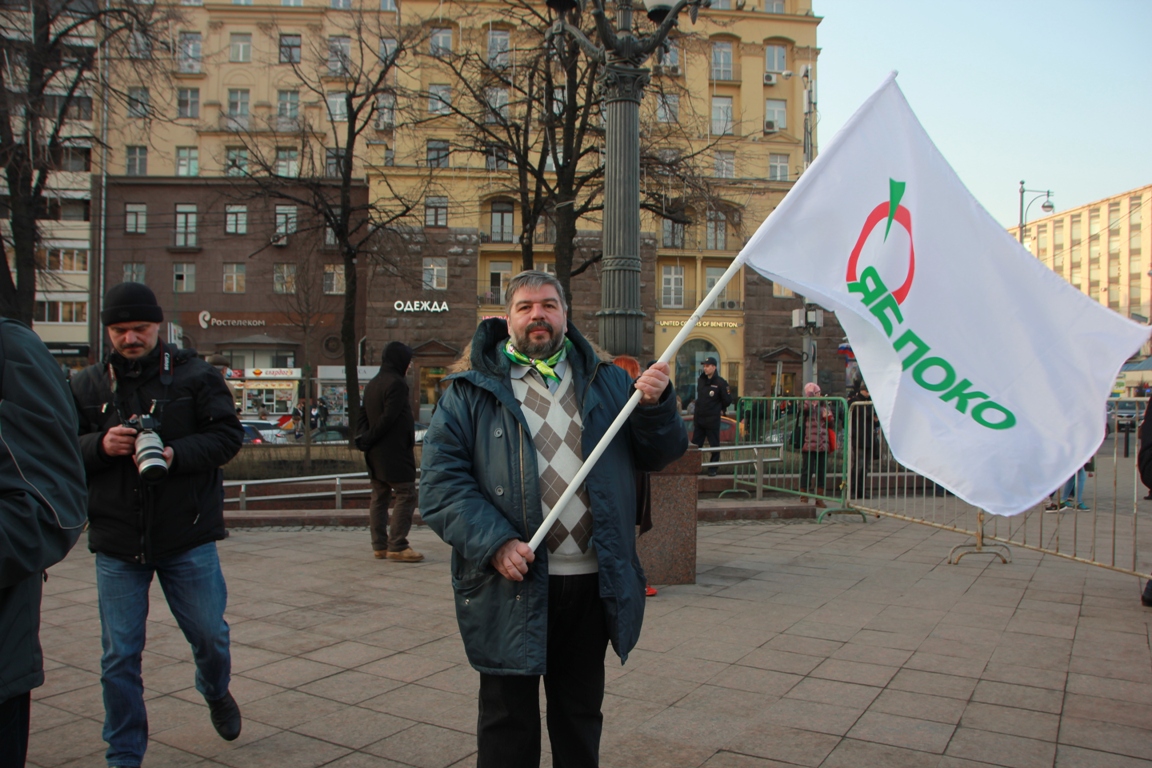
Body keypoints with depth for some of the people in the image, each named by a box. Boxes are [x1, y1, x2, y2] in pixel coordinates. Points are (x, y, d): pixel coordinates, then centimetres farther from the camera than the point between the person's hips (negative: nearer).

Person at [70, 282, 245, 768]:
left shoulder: (195, 376, -2)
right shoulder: (86, 386, 5)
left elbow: (228, 434, -6)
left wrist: (176, 454, -22)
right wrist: (100, 445, -17)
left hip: (187, 537, -1)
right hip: (116, 543, 1)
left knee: (209, 633, 13)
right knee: (119, 656, 7)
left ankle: (216, 694, 46)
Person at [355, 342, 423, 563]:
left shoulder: (372, 384, 15)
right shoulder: (396, 383, -14)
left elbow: (363, 414, 12)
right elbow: (389, 418, -19)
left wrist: (363, 437, 2)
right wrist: (368, 440, -10)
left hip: (376, 454, 9)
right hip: (395, 452, -9)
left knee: (379, 498, 12)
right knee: (406, 496, -5)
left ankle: (380, 545, 15)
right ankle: (397, 546, -7)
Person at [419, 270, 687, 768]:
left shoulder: (606, 382, 9)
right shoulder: (472, 388, 0)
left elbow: (661, 453, 8)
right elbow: (440, 478, -8)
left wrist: (656, 405, -13)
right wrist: (493, 542, -19)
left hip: (592, 581, 3)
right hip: (511, 584, -2)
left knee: (581, 712, 19)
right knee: (508, 718, 11)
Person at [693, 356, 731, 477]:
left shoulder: (720, 383, -10)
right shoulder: (700, 380, 9)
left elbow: (728, 400, -5)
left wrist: (721, 410, 6)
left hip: (713, 420, -6)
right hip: (699, 419, 6)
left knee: (714, 445, 4)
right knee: (695, 445, 8)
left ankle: (713, 469, 12)